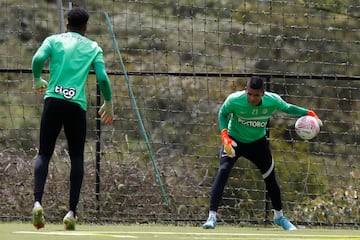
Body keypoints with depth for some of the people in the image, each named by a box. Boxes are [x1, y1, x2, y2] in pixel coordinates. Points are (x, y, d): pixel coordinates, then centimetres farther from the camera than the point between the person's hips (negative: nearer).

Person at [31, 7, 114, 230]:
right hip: (77, 105, 0)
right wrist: (109, 103, 15)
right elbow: (103, 78, 1)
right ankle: (72, 211, 2)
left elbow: (38, 59, -8)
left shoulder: (54, 40, 11)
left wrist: (37, 80, 11)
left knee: (44, 154, 5)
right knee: (77, 157, 10)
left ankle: (38, 201, -17)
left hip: (53, 101, 0)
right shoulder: (93, 48, 12)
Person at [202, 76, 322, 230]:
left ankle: (279, 216, 35)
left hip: (258, 142, 3)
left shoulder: (273, 100, -24)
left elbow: (287, 108, -3)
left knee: (270, 178, 11)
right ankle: (212, 216, -25)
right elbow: (223, 113, -10)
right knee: (223, 171, -25)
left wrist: (308, 113, -15)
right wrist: (225, 135, -25)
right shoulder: (234, 100, -29)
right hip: (234, 141, -3)